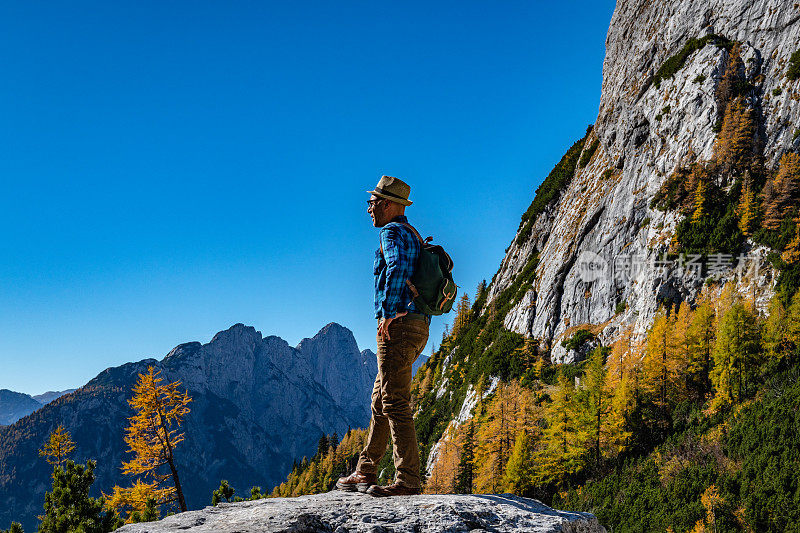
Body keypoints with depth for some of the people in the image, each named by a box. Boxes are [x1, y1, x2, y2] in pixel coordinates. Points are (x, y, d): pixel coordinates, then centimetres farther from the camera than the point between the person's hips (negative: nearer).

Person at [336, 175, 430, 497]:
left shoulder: (392, 232, -6)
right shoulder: (414, 236, 24)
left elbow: (398, 267, -27)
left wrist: (389, 313, -27)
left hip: (398, 325, -10)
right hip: (419, 326, 10)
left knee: (395, 403, -9)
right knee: (381, 401, 15)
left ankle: (408, 480, -8)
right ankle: (365, 474, 22)